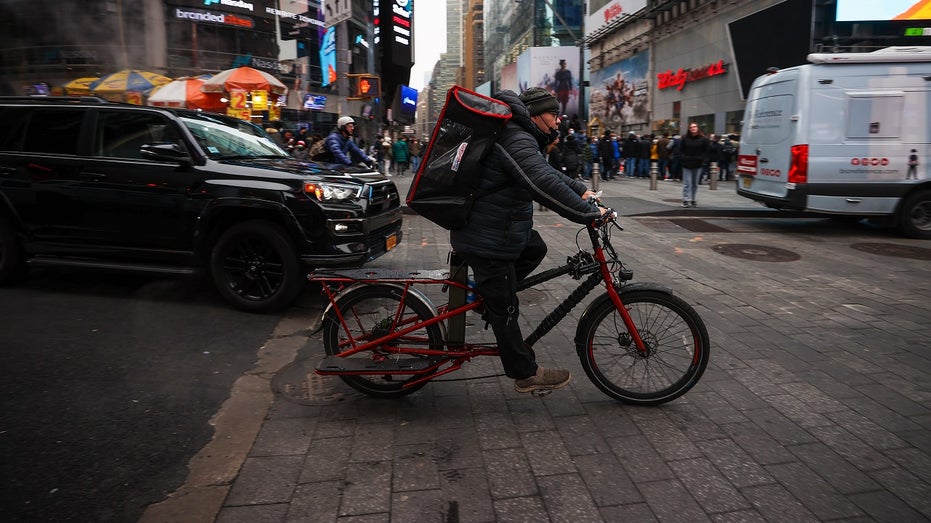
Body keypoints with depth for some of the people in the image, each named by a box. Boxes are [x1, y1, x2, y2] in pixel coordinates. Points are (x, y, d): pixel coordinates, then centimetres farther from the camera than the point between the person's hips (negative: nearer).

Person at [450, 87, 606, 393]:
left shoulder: (520, 138, 14)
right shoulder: (518, 141, -21)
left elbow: (546, 171, 24)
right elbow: (545, 184, -33)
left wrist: (581, 190, 15)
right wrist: (589, 214, -30)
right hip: (488, 240, -10)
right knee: (505, 308, 0)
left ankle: (482, 291, 18)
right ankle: (526, 375, 12)